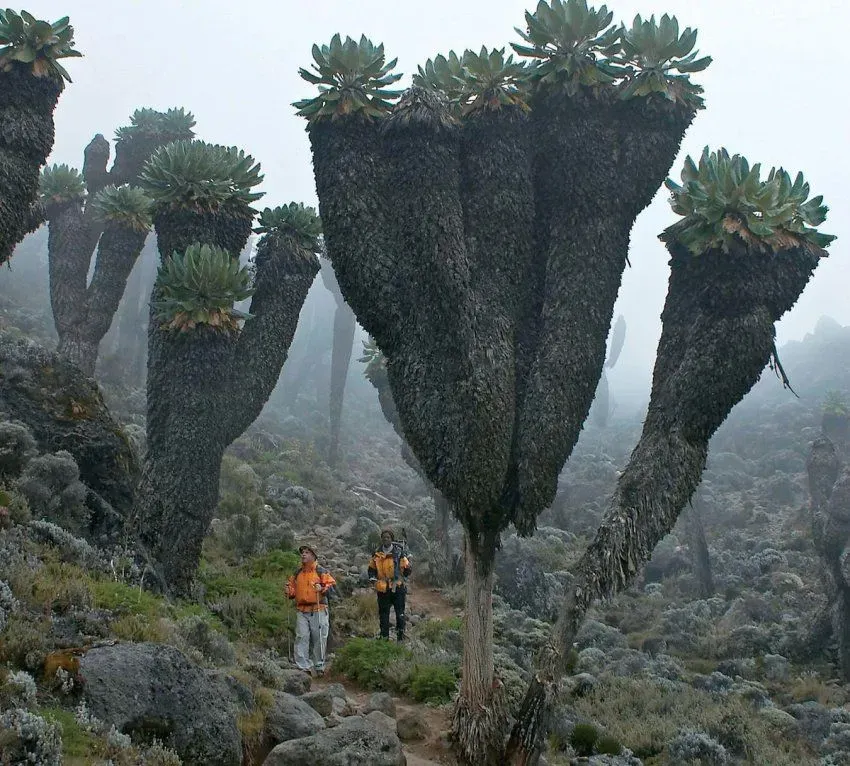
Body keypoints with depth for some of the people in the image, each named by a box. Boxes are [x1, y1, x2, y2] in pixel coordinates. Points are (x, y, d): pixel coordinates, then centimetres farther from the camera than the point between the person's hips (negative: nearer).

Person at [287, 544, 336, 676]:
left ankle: (319, 667, 9)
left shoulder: (322, 572, 4)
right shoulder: (297, 574, 18)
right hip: (302, 611, 4)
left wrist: (322, 588, -22)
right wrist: (289, 591, 4)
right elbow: (293, 591, 25)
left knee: (319, 638, -1)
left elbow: (331, 585, -4)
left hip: (318, 610, -3)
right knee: (301, 638, -5)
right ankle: (303, 667, -2)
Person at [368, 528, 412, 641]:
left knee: (400, 613, 0)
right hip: (382, 589, 3)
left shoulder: (399, 552, -3)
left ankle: (401, 635, 8)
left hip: (398, 588, -3)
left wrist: (402, 579, -6)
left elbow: (407, 569, 0)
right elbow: (371, 569, 16)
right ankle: (384, 637, 17)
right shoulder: (377, 554, 7)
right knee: (383, 614, 8)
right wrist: (373, 579, 1)